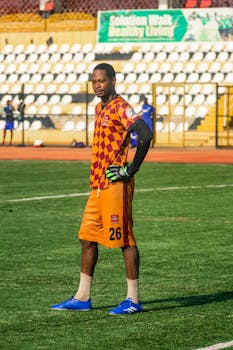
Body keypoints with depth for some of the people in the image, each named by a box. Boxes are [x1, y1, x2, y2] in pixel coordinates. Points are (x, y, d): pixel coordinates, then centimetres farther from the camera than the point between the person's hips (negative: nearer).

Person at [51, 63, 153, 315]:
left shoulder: (120, 108, -12)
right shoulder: (100, 108, 17)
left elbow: (145, 135, -25)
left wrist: (131, 169, -19)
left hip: (115, 185, -10)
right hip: (98, 185, 10)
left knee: (124, 239, -4)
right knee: (87, 238, 11)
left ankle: (133, 300, 1)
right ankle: (82, 298, 17)